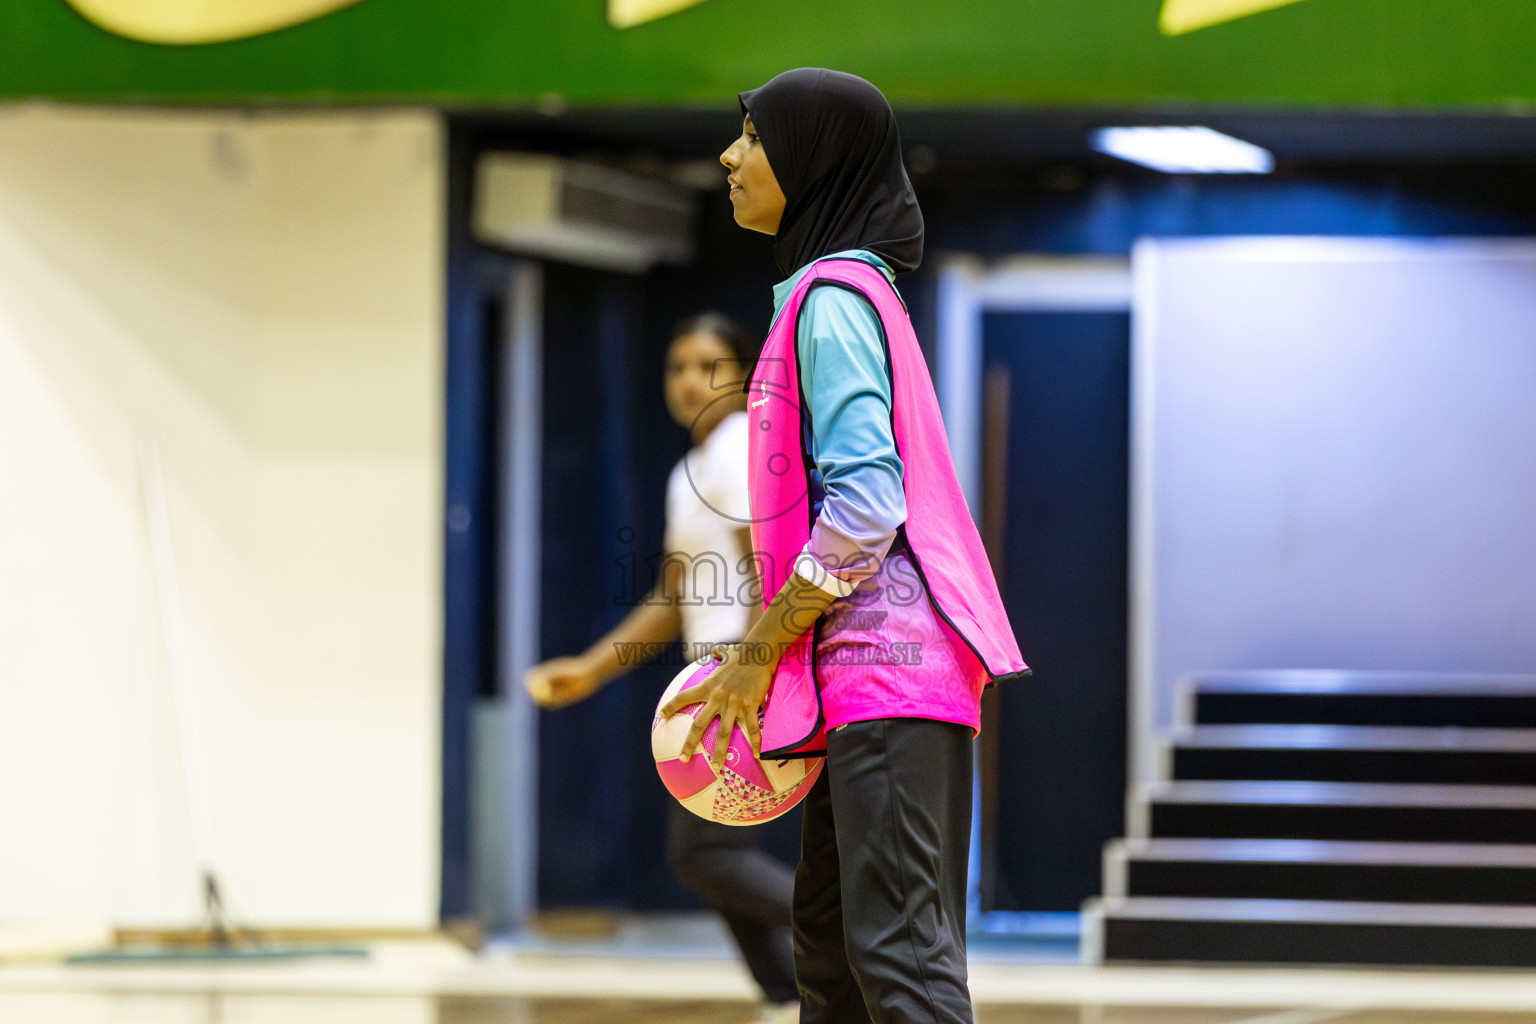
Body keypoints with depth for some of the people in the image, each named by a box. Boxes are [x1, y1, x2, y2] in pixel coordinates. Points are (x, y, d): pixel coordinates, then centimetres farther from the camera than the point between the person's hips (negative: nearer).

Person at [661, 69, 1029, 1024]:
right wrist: (763, 648, 17)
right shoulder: (848, 290, 21)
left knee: (895, 944, -15)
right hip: (867, 664, 11)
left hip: (884, 654, -11)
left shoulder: (833, 298, -10)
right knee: (827, 940, 12)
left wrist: (761, 653, -13)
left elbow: (864, 505, -19)